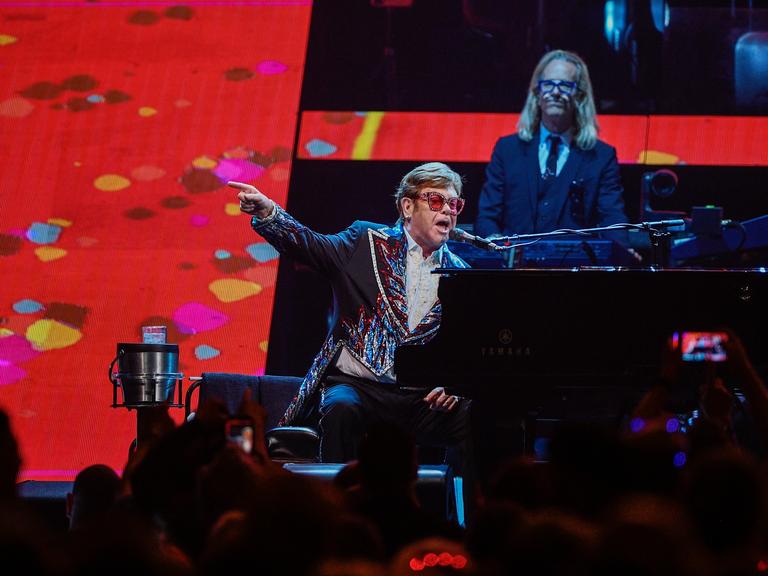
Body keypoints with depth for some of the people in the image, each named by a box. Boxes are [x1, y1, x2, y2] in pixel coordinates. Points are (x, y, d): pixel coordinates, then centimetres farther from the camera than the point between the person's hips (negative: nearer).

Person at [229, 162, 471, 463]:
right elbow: (308, 244, -7)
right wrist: (266, 212, -27)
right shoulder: (367, 243, 8)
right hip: (358, 386, -2)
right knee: (342, 410, -36)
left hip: (424, 398, 2)